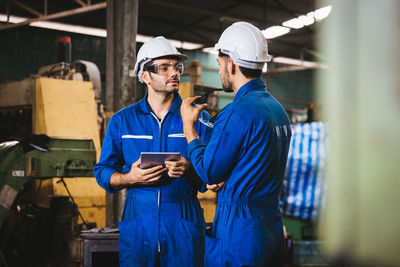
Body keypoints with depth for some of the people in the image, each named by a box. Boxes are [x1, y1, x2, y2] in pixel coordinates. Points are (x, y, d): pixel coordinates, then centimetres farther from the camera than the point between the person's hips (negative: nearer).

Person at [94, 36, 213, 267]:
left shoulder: (198, 118, 4)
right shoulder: (122, 120, 8)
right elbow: (103, 171, 9)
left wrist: (189, 170, -19)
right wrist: (130, 178, -10)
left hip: (184, 226, -1)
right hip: (137, 224, 1)